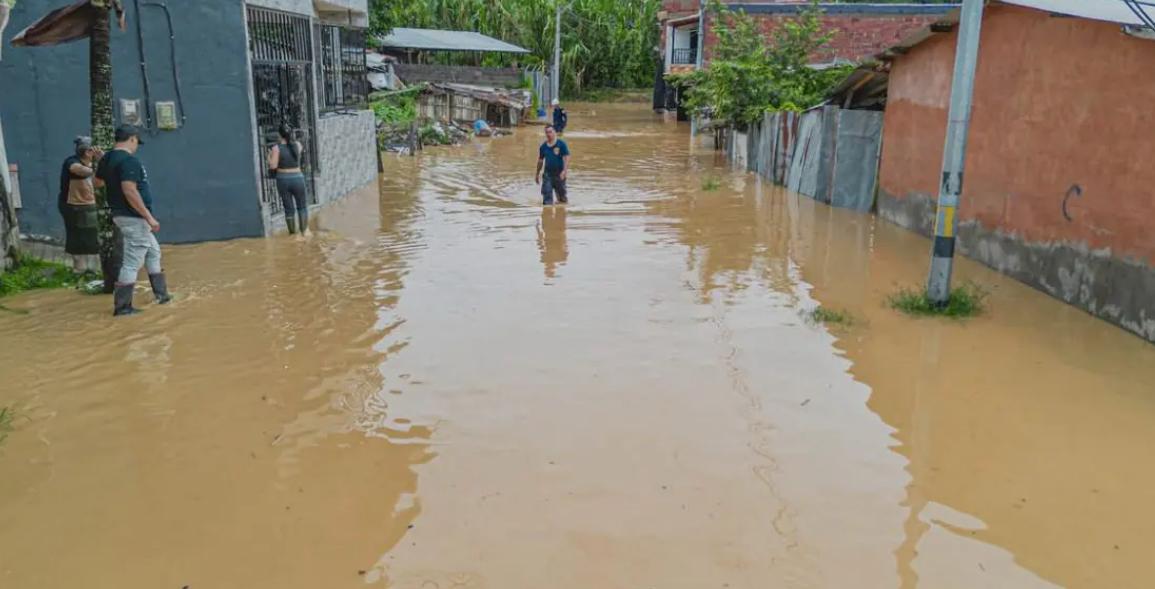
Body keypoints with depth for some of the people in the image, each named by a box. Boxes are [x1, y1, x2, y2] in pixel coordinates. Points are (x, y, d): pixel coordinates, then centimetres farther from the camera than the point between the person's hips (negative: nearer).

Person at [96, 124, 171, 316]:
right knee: (132, 262, -5)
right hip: (134, 217, -10)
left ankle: (161, 294, 32)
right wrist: (149, 217, -23)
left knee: (153, 252, 23)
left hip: (121, 214, 10)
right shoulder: (129, 160, -18)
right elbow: (130, 192, -25)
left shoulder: (107, 159, 10)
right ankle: (122, 306, 0)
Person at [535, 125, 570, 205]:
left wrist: (564, 171, -26)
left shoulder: (561, 144, -8)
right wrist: (537, 174, 19)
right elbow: (540, 160, 15)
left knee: (561, 195, 12)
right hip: (548, 174, 3)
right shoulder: (543, 146, 4)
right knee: (546, 194, -4)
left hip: (559, 174, -2)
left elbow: (566, 158, -13)